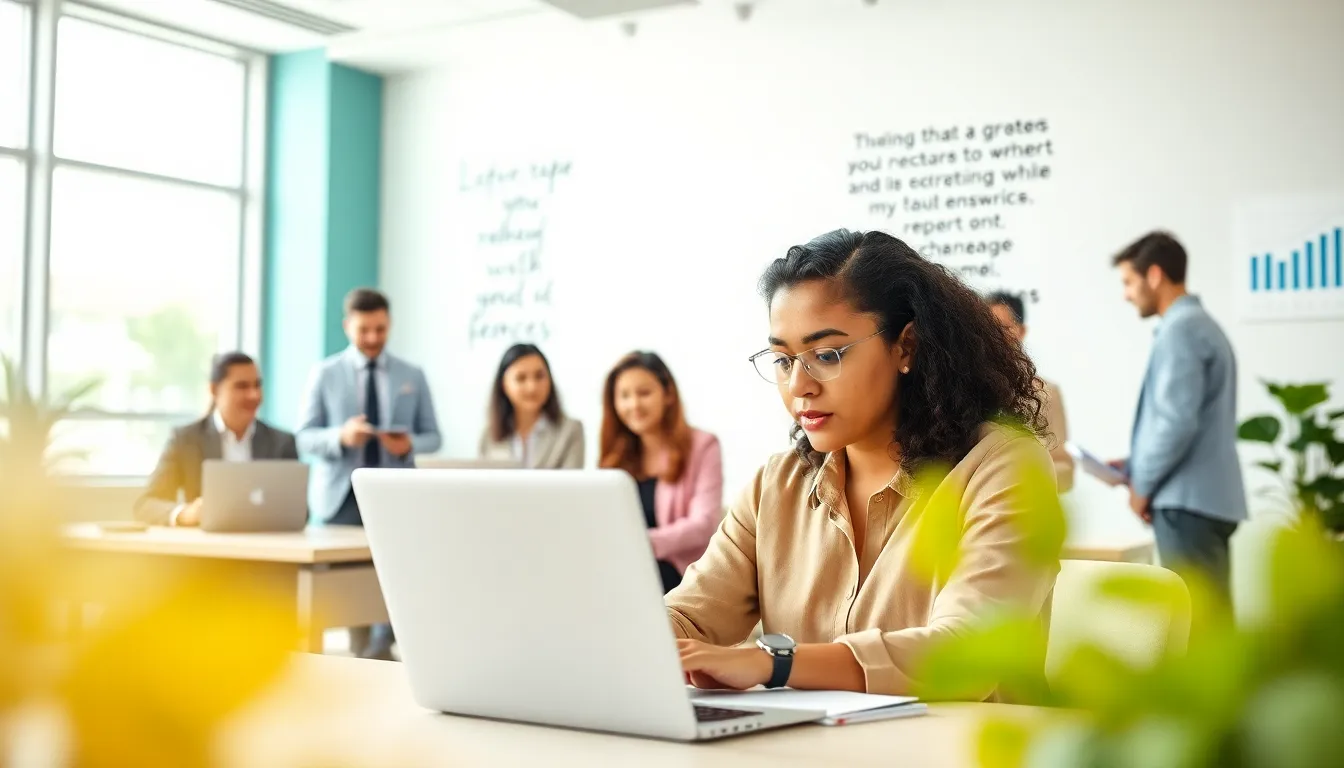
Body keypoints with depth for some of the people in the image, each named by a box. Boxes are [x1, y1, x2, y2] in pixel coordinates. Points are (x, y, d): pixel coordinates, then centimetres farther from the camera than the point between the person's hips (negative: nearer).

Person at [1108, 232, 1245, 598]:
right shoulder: (1201, 325, 19)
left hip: (1188, 501, -10)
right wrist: (1133, 466, 16)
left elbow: (1178, 421, -20)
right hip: (1206, 498, 10)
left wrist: (1142, 484, -8)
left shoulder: (1180, 329, -12)